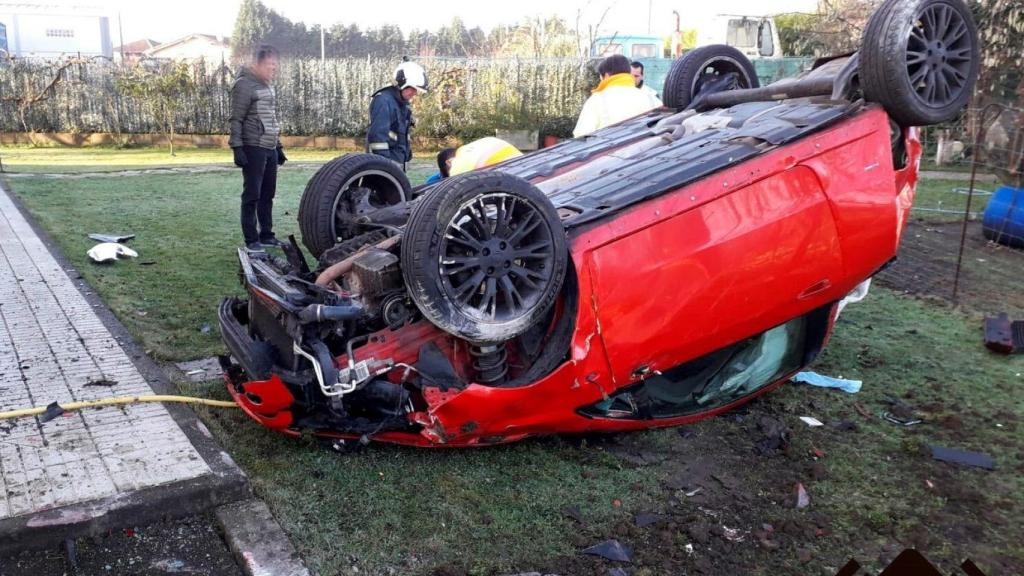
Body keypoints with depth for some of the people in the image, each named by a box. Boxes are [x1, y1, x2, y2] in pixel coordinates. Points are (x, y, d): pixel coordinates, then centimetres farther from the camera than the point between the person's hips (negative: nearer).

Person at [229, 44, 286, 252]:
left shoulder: (267, 85, 17)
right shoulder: (245, 84, -9)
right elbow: (236, 120, -13)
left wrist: (278, 146, 22)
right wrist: (237, 148, -19)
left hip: (270, 149, 8)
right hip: (253, 149, -8)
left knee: (268, 194, 11)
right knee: (252, 195, -4)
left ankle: (266, 235, 20)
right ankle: (251, 240, 1)